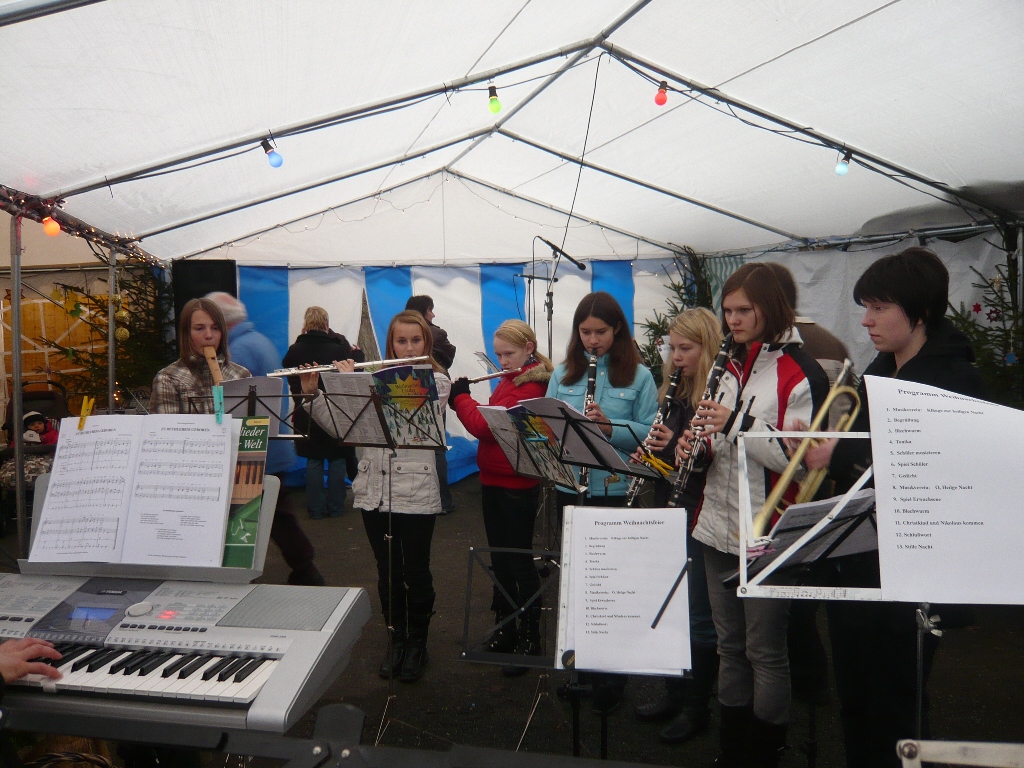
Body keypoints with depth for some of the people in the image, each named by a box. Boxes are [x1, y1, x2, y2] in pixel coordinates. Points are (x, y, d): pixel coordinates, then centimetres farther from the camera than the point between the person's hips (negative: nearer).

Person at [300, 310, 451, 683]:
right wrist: (312, 393, -9)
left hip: (416, 494, -3)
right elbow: (339, 426, 5)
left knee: (415, 572, 6)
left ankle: (417, 642, 26)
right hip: (373, 492, 4)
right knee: (387, 572, 13)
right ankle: (396, 638, 31)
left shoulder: (437, 381, -3)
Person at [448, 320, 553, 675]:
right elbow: (486, 420, 12)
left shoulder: (529, 387, -18)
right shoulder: (510, 380, 10)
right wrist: (462, 398, -2)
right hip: (494, 481, 9)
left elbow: (485, 426, -25)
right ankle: (505, 630, 33)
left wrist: (460, 395, -10)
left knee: (520, 561, 2)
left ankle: (530, 641, 16)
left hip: (515, 486, -9)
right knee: (499, 559, 18)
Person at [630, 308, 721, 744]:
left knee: (699, 617, 5)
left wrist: (678, 446, -25)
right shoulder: (675, 393, 11)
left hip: (702, 516, -8)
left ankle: (697, 708, 22)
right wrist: (649, 451, -1)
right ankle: (674, 695, 34)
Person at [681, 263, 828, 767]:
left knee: (764, 651, 5)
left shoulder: (800, 372, -11)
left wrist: (737, 425, -25)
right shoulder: (733, 366, 13)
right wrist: (698, 443, 0)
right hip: (720, 526, 7)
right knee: (729, 645, 17)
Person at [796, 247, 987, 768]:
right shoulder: (879, 372, 10)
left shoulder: (955, 381, -14)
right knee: (853, 706, 20)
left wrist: (840, 457, -20)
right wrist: (819, 449, -3)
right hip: (852, 564, 7)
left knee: (889, 721, 7)